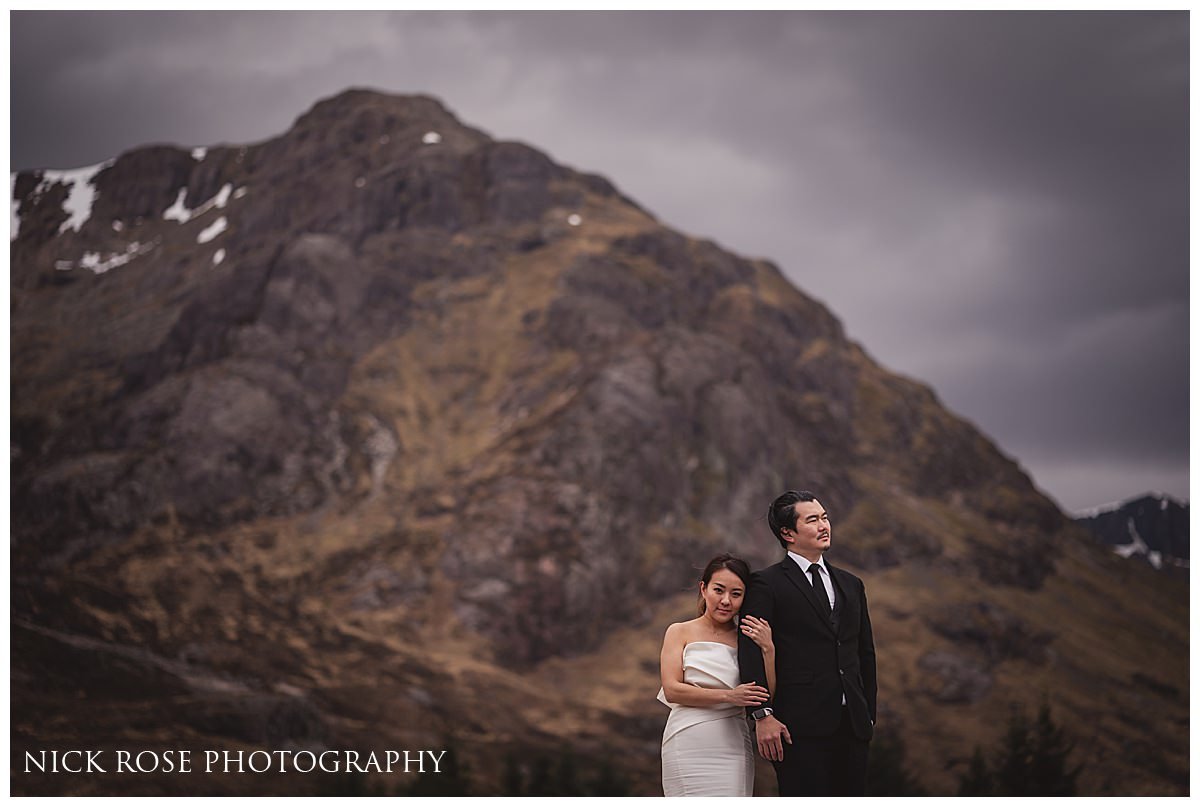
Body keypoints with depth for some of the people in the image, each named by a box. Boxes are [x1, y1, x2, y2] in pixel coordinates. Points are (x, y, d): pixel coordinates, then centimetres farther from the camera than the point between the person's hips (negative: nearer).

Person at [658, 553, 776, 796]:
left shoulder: (747, 639, 10)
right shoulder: (680, 633, 5)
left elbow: (767, 698, 3)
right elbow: (672, 690, -6)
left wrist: (768, 649, -8)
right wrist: (727, 696, -15)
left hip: (733, 748, 2)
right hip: (689, 746, -2)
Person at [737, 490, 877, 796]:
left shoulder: (851, 585, 19)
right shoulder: (766, 584, 0)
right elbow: (751, 653, -8)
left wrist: (868, 714, 16)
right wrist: (762, 715, -17)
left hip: (852, 725, 6)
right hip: (800, 725, -6)